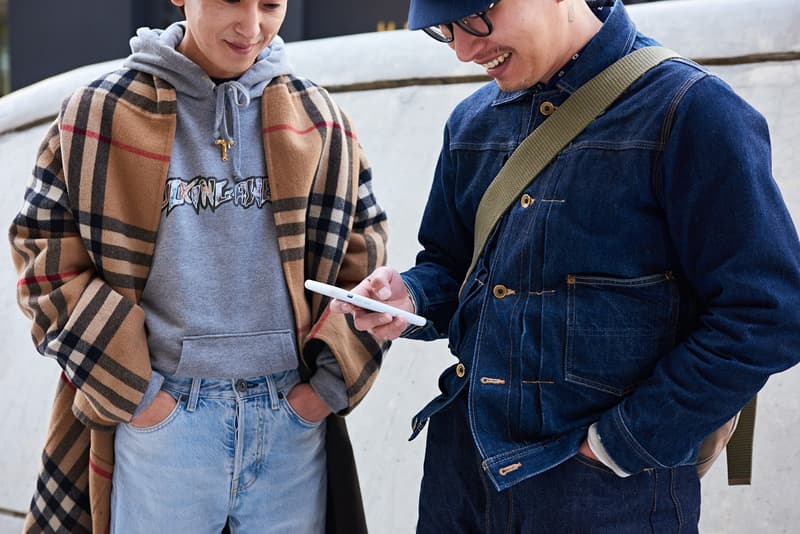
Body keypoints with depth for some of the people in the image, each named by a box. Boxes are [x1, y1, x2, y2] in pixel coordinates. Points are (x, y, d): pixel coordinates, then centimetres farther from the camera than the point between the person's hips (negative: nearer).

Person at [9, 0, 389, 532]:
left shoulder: (317, 119, 6)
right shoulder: (101, 113, -1)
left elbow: (362, 254, 9)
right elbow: (46, 253, -1)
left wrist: (333, 378, -1)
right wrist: (125, 383, -8)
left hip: (295, 415, 2)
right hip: (158, 417, -2)